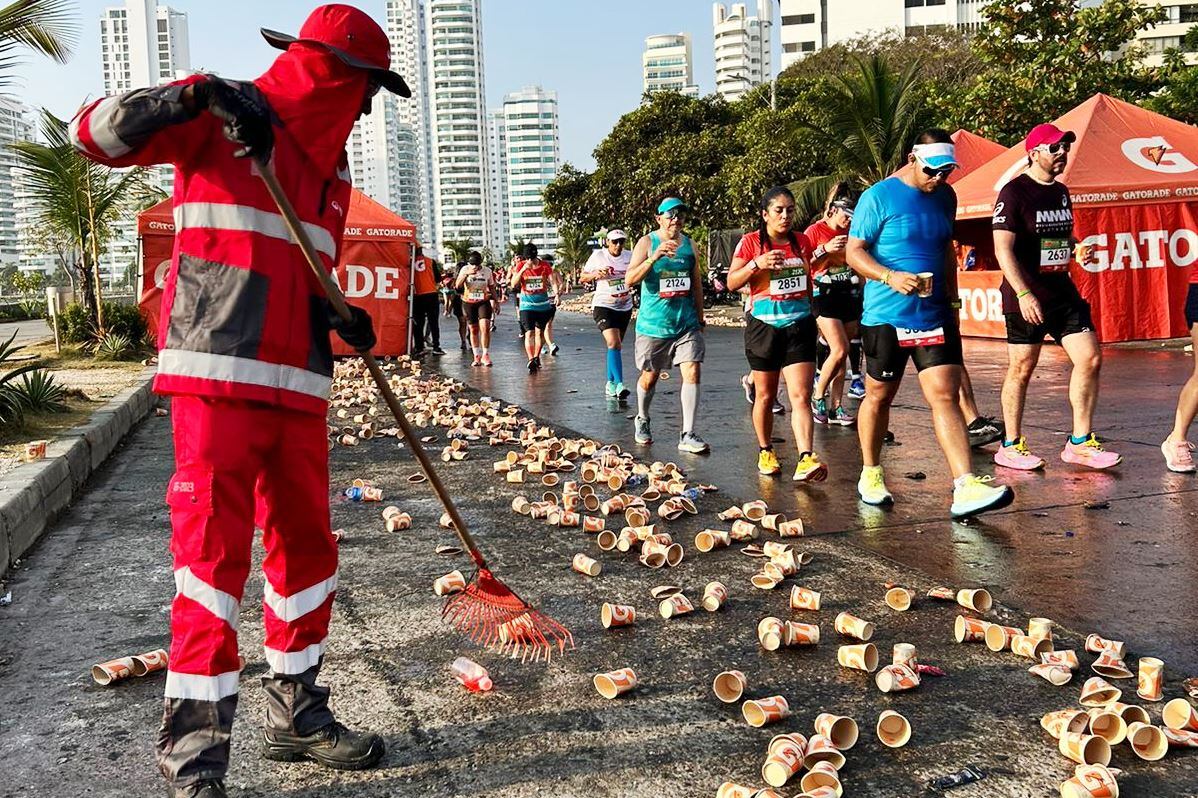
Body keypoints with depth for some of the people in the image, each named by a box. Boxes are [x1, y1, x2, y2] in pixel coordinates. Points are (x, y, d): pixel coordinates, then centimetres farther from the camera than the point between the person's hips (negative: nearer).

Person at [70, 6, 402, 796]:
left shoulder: (333, 168, 18)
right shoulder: (220, 122, -2)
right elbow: (96, 131, -8)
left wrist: (339, 315, 2)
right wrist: (195, 95, -22)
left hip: (299, 385, 7)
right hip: (219, 378, -7)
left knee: (307, 546, 12)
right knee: (214, 557, -6)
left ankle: (296, 716, 28)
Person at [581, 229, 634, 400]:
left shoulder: (629, 256, 4)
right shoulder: (598, 255, -4)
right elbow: (582, 278, 3)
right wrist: (596, 274, -17)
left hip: (625, 307, 5)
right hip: (603, 306, -5)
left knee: (616, 345, 13)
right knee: (613, 343, -21)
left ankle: (610, 384, 24)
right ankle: (619, 384, -28)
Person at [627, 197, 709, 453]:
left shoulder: (689, 244, 9)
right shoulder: (647, 242, -5)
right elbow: (630, 279, -17)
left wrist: (700, 316, 19)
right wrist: (655, 257, -30)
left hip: (686, 323, 3)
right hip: (653, 324, -3)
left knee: (692, 372, -10)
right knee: (649, 376, 10)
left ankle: (687, 435, -7)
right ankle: (642, 421, 36)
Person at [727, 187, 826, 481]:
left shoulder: (802, 241, 9)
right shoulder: (751, 242, -2)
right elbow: (732, 282, -6)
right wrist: (757, 264, -19)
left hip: (799, 325, 2)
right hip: (764, 325, -2)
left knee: (801, 396, -11)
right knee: (765, 396, 9)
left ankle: (806, 459, -20)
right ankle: (765, 452, 27)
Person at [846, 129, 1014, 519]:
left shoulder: (946, 197, 11)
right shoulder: (878, 197, -7)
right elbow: (853, 252, -8)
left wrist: (953, 301, 21)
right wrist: (889, 276, -24)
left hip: (935, 316, 4)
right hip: (886, 317, -4)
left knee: (945, 396, -6)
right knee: (879, 396, 9)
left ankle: (965, 487, -13)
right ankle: (870, 474, 28)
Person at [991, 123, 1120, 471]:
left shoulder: (1061, 192, 15)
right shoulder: (1014, 193, -10)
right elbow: (1003, 249, -17)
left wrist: (1078, 248, 5)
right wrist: (1023, 293, -26)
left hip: (1063, 292, 8)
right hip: (1026, 297, -7)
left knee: (1090, 360, 2)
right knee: (1021, 370, 1)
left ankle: (1080, 442, 12)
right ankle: (1011, 446, 14)